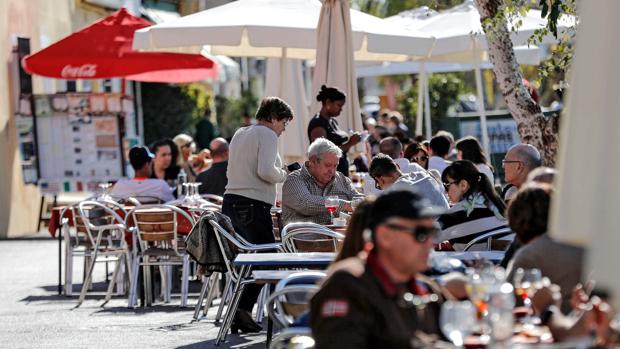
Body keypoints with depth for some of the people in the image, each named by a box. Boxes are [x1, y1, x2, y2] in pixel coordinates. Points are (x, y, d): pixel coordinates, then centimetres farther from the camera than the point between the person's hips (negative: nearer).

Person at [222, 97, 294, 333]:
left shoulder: (239, 134, 21)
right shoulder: (267, 135, -5)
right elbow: (266, 171, -19)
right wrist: (283, 175, 1)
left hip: (231, 201, 9)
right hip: (253, 205, -9)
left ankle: (237, 315, 7)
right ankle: (243, 308, -15)